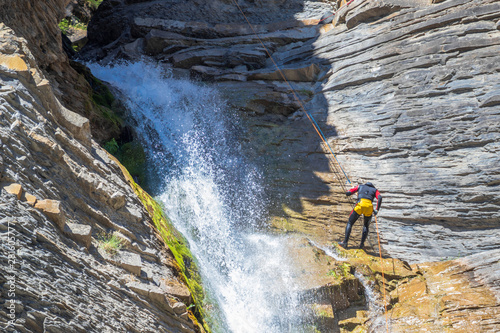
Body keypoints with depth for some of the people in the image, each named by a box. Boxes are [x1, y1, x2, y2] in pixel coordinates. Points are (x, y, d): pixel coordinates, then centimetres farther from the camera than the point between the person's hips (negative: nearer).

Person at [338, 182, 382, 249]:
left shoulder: (360, 186, 30)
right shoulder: (375, 190, 30)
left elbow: (347, 193, 20)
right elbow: (380, 198, 6)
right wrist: (377, 210, 5)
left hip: (360, 205, -1)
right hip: (369, 207, 1)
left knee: (350, 223, 12)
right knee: (366, 226, 24)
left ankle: (345, 242, 0)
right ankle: (362, 244, 12)